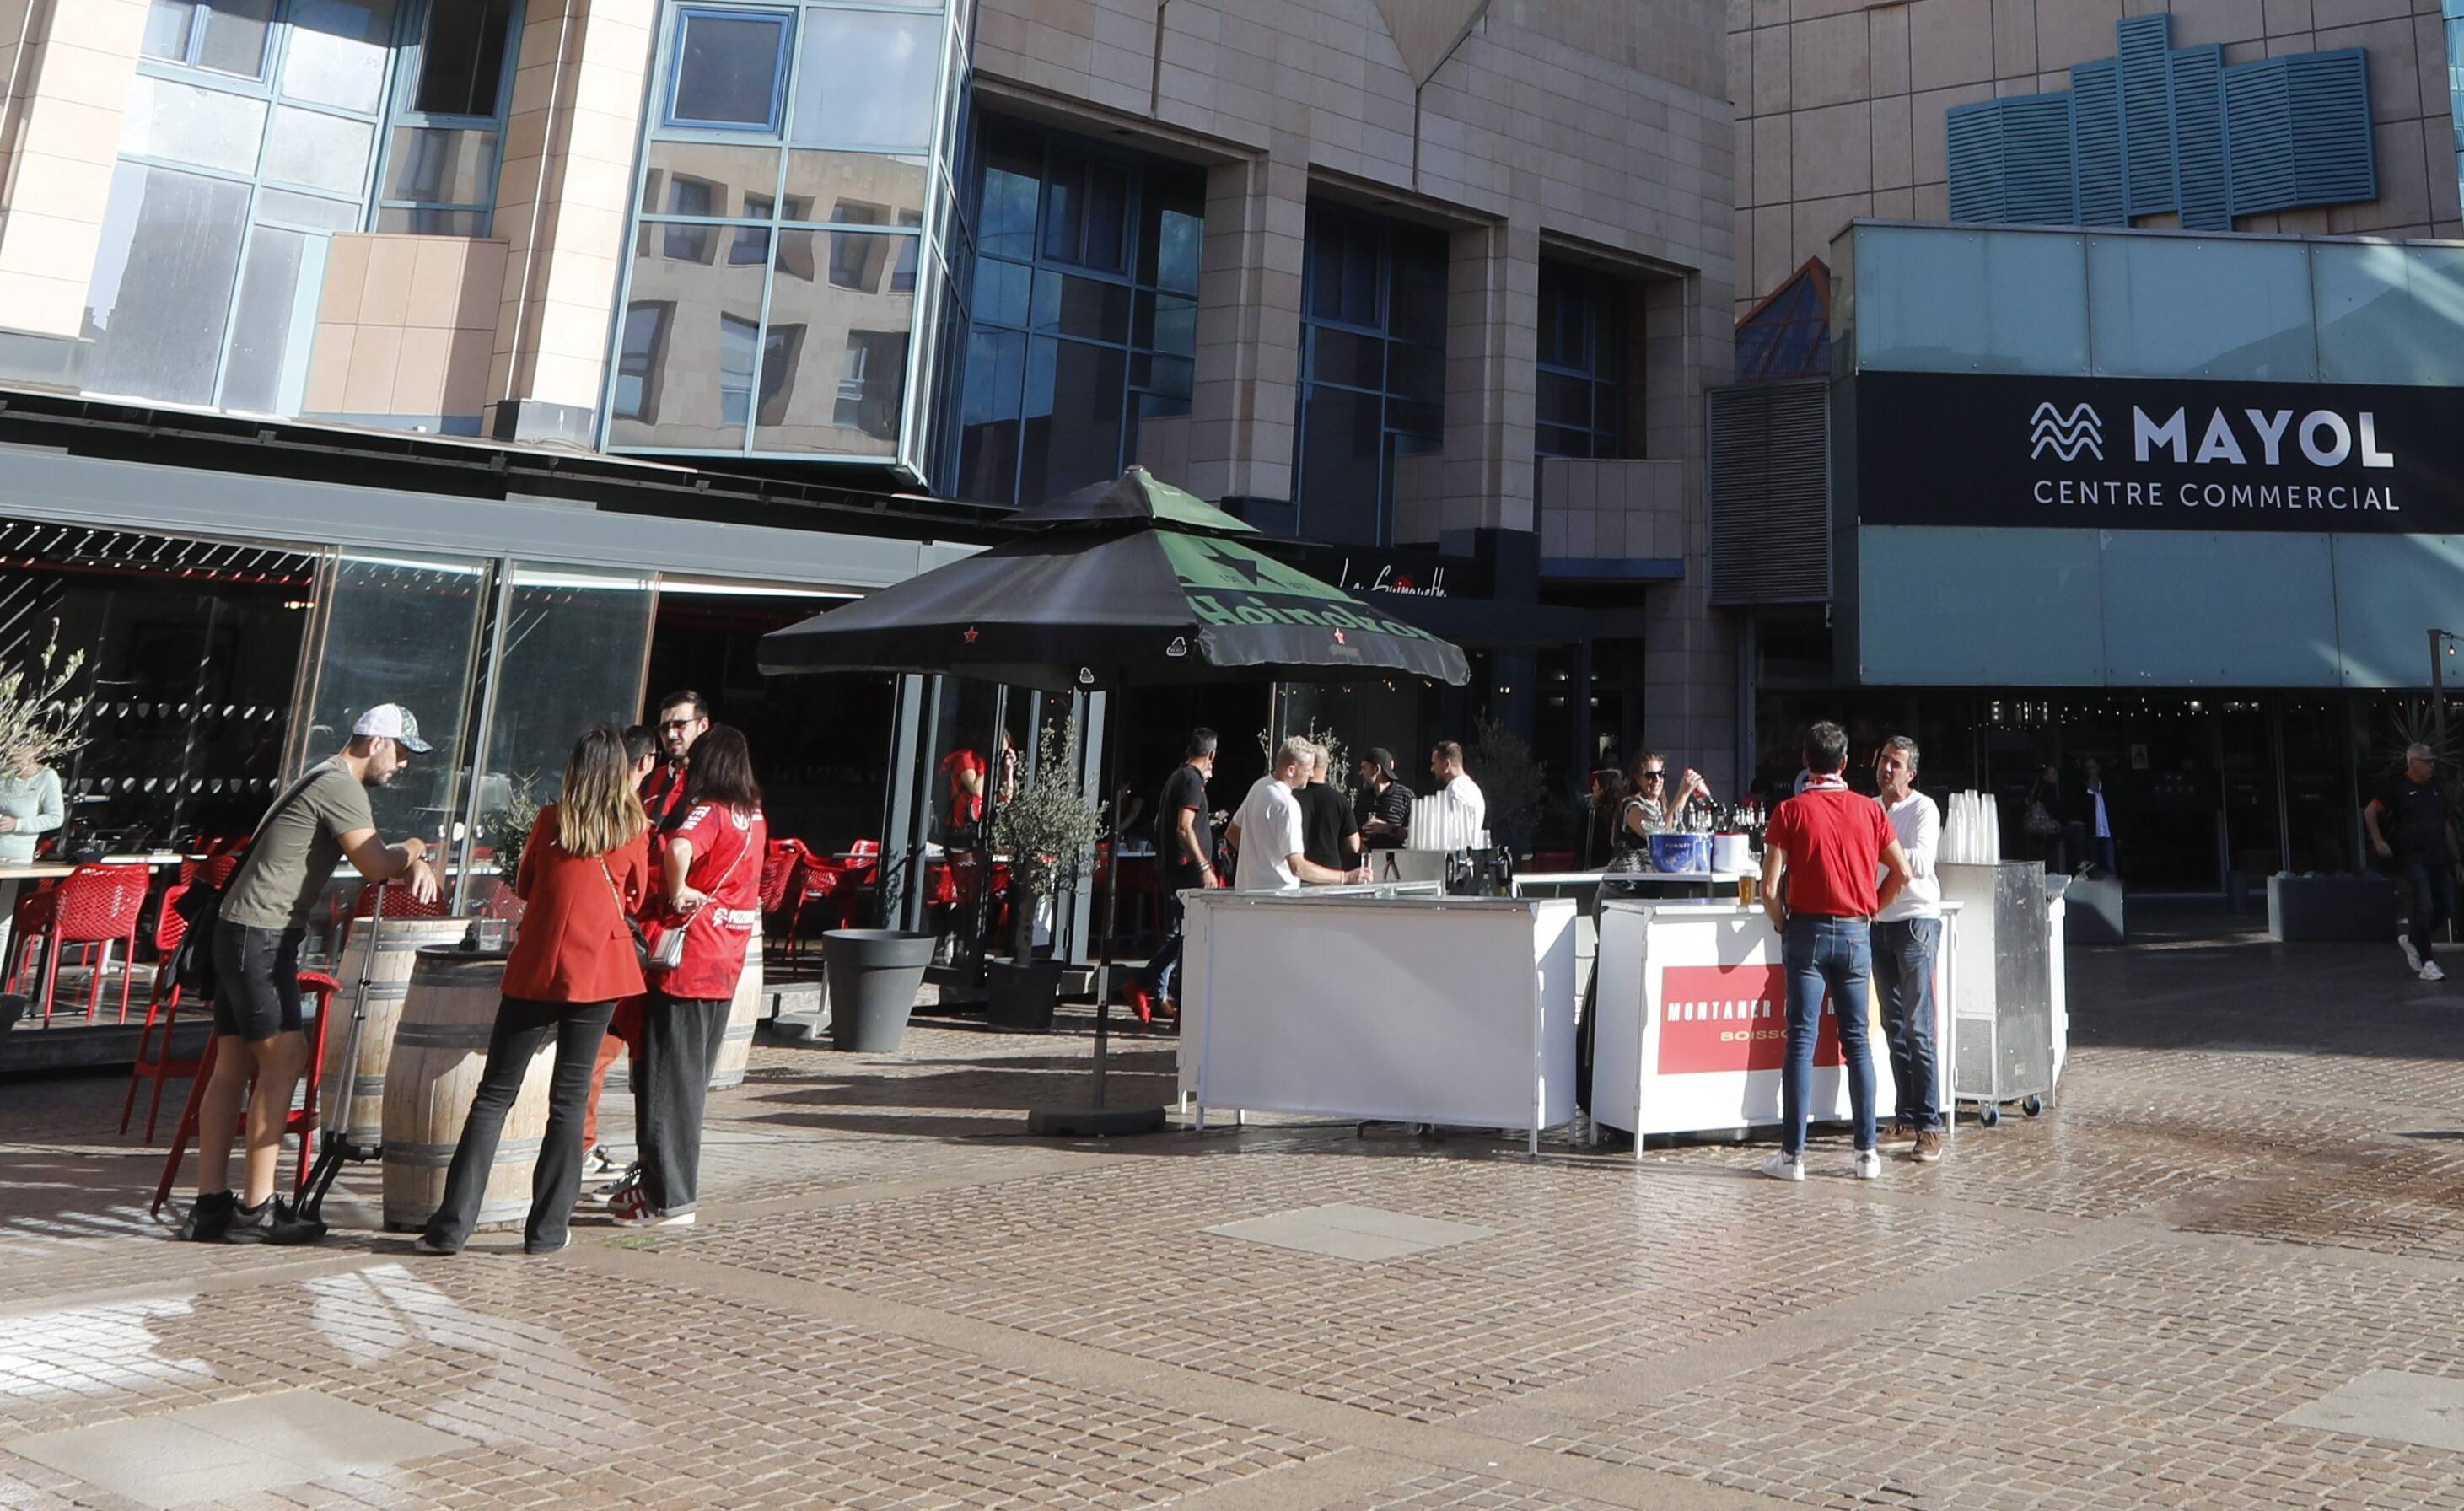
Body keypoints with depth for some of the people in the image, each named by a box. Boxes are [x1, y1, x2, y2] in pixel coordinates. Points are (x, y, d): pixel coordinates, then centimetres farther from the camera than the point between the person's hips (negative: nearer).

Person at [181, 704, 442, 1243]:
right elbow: (376, 866, -20)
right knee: (283, 1058, -10)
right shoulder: (340, 786, -14)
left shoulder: (328, 781, 19)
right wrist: (413, 850, 0)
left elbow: (374, 861, 19)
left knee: (233, 1065, 9)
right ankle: (255, 1211, -7)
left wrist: (413, 863, -1)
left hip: (240, 933, 10)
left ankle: (210, 1207, 12)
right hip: (261, 935, -10)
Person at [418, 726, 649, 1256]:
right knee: (570, 1099, 6)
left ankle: (451, 1226, 6)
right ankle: (547, 1229, 9)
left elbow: (524, 887, 14)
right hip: (599, 971, 0)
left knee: (493, 1096, 7)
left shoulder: (551, 819, 0)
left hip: (536, 968, 1)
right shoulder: (634, 829, -2)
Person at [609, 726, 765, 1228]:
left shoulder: (708, 811, -13)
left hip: (686, 962, -8)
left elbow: (678, 848, -36)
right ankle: (668, 1183, 28)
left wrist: (676, 890, -20)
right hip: (725, 966, 8)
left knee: (668, 1079, 1)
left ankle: (670, 1199, 7)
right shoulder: (755, 817, 10)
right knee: (692, 1080, 17)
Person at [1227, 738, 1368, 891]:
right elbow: (1297, 867, -27)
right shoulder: (1286, 805, -22)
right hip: (1275, 894, -9)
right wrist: (1345, 877, -24)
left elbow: (1232, 833, 19)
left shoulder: (1260, 785, 7)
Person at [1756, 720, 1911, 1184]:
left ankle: (1793, 1154, 0)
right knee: (1857, 1041, 9)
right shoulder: (1870, 809, 3)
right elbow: (1902, 872, 6)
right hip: (1856, 934, 3)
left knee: (1801, 1041, -2)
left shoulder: (1791, 811, -6)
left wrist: (1784, 926, 5)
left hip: (1808, 931, -3)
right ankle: (1867, 1152, 12)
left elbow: (1770, 888, -10)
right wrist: (1871, 910, 15)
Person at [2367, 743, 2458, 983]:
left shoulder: (2435, 789, 15)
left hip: (2439, 859, 6)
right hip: (2414, 858, -6)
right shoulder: (2398, 787, -3)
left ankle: (2412, 940, 27)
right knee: (2424, 907, -12)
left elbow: (2446, 826, 20)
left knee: (2447, 909, 5)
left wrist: (2454, 857, 17)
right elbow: (2370, 811, -3)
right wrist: (2378, 841, -11)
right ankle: (2427, 964, -6)